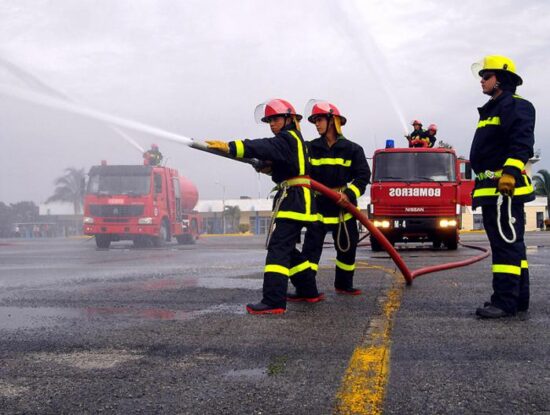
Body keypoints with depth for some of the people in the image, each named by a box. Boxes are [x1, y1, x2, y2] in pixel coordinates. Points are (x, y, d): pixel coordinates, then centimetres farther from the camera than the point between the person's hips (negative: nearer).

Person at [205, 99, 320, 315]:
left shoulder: (288, 138, -9)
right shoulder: (294, 140, 23)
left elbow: (263, 147, -26)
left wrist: (229, 147, -36)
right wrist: (269, 167, 5)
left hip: (293, 199, -11)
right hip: (299, 200, 11)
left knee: (278, 247, -17)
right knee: (288, 248, 19)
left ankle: (273, 301, -25)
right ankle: (309, 291, 27)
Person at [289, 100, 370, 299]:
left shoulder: (352, 149, -2)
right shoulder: (311, 148, 2)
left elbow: (363, 175, -6)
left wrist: (349, 194, -20)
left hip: (343, 206, 0)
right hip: (319, 205, 0)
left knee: (347, 247, 12)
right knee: (311, 247, -8)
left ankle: (344, 284, 31)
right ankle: (304, 289, -9)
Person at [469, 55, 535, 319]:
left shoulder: (515, 106, -7)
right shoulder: (491, 111, 24)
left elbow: (521, 143, -20)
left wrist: (510, 173, -29)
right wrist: (480, 182, 26)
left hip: (506, 187, -11)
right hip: (492, 189, 11)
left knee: (506, 243, -13)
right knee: (510, 243, 13)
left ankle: (505, 301, -14)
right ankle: (518, 298, 19)